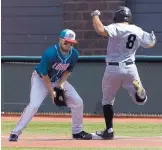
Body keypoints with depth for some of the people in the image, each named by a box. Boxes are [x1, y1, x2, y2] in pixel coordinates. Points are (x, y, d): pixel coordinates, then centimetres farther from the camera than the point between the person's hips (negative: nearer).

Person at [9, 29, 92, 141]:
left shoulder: (74, 54, -14)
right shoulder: (50, 53, -32)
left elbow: (68, 70, 2)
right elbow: (43, 74, -23)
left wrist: (61, 84, -12)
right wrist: (51, 91, -21)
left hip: (59, 80, 6)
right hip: (41, 79, -6)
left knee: (78, 102, -1)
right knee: (34, 105, -23)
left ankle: (77, 132, 15)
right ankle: (15, 133, -18)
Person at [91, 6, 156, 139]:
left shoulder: (115, 28, -10)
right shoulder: (138, 31, 4)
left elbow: (100, 30, -29)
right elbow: (151, 44, 18)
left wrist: (95, 16, -12)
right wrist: (153, 38, 41)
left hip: (113, 69, -2)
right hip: (130, 68, 2)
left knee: (107, 100, 17)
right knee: (141, 100, 9)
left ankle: (109, 130, 12)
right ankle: (139, 90, -26)